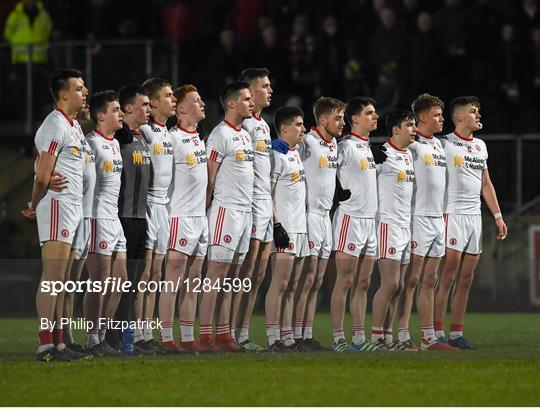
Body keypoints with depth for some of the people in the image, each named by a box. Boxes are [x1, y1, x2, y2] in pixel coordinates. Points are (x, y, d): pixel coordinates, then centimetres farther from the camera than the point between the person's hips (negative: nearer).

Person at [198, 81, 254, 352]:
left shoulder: (245, 135, 18)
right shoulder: (221, 135, -9)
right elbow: (209, 178, -11)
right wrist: (206, 213, -15)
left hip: (245, 210, 9)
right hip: (226, 209, -9)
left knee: (231, 277, 8)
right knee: (217, 273, -10)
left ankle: (223, 334, 9)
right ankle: (204, 334, -11)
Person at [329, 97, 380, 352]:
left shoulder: (367, 147, 16)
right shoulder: (345, 146, -11)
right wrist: (341, 194, -14)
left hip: (370, 219, 9)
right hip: (350, 217, -9)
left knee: (363, 283, 8)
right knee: (345, 281, -7)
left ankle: (359, 338, 10)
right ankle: (338, 339, -5)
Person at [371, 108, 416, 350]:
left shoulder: (408, 155, 16)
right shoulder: (382, 154, -10)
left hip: (406, 225, 9)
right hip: (388, 223, -9)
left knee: (397, 287, 7)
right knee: (390, 283, -13)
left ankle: (387, 336, 10)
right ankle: (376, 336, -9)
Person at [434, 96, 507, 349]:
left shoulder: (480, 146, 17)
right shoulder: (445, 145, -5)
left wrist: (498, 216, 20)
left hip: (475, 216, 7)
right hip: (452, 215, -7)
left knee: (466, 279, 7)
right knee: (448, 275, -10)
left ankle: (457, 333, 11)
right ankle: (437, 333, -9)